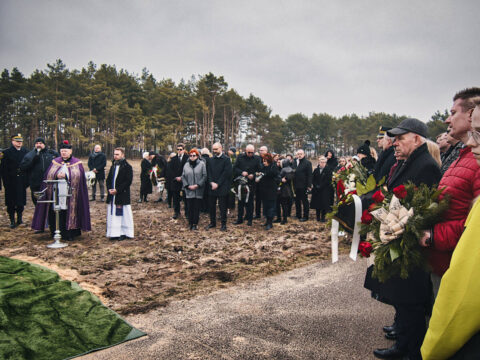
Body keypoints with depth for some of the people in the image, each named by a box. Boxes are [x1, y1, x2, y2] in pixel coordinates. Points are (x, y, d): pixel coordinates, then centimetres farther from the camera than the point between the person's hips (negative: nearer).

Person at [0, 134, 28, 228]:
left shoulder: (25, 152, 8)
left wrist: (27, 180, 2)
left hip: (22, 181, 2)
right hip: (11, 182, -2)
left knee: (21, 202, 4)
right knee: (11, 203, 4)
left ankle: (19, 218, 18)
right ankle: (12, 221, 12)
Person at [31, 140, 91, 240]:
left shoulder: (77, 163, 6)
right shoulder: (55, 162, 13)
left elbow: (80, 178, -4)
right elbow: (48, 176, 5)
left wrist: (66, 176, -15)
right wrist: (57, 176, -16)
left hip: (70, 195, -2)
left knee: (69, 213, -3)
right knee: (56, 214, 0)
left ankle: (69, 234, 6)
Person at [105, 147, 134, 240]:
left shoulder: (127, 167, -7)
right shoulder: (113, 166, 14)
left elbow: (128, 181, -14)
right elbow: (108, 179, 17)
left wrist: (117, 190, -17)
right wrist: (109, 189, -2)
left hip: (122, 195, -6)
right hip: (112, 195, 7)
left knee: (123, 214, -1)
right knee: (113, 214, 9)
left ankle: (124, 233, 10)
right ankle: (115, 233, 17)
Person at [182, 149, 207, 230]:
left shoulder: (202, 164, 1)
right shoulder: (186, 165, 11)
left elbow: (204, 176, -4)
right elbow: (183, 177, 10)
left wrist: (198, 185, -12)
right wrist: (187, 186, -4)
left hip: (198, 191, -2)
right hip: (189, 191, 2)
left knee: (197, 208, 1)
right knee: (190, 207, 3)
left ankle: (195, 223, 9)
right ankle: (191, 223, 13)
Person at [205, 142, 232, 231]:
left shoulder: (226, 159, -5)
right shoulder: (210, 160, 11)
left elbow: (226, 173, -10)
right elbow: (208, 173, 8)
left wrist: (217, 184, -13)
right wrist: (211, 183, -8)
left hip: (222, 187, -5)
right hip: (212, 187, 5)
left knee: (223, 207, 2)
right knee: (211, 206, 11)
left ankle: (223, 224, 12)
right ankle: (212, 222, 24)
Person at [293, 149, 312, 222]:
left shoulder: (307, 163, -6)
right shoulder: (294, 162, 9)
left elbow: (309, 175, -9)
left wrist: (309, 185, -14)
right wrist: (292, 184, 5)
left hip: (303, 186, -6)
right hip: (295, 185, 6)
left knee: (304, 201, 4)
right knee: (297, 201, 13)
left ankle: (305, 216, 11)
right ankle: (298, 215, 25)